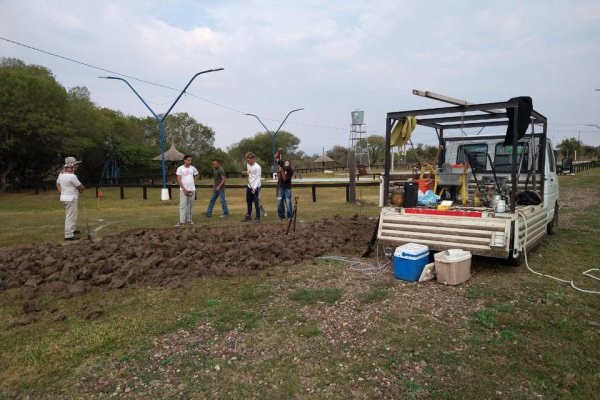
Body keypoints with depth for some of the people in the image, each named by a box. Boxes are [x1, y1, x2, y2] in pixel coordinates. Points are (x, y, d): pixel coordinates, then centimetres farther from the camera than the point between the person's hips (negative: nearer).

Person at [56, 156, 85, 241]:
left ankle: (72, 230, 38)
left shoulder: (61, 174, 7)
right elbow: (81, 187, -12)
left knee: (69, 215, 23)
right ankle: (69, 235, -3)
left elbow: (57, 184, 19)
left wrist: (62, 192, 16)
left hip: (64, 197, 10)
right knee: (71, 216, -5)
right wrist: (82, 189, 9)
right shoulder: (72, 176, -22)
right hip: (71, 198, -10)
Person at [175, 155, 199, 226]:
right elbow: (179, 180, -9)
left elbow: (196, 175, 25)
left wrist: (193, 181, 8)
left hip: (192, 189, 4)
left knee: (190, 205, 9)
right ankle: (182, 221, -4)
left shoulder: (193, 168, 6)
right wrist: (184, 189, -16)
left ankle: (189, 219, 19)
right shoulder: (180, 168, -6)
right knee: (182, 205, -5)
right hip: (183, 189, -4)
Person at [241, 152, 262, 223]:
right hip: (249, 186, 8)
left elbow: (258, 178, -18)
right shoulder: (248, 164, 6)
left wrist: (254, 188, -24)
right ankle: (248, 216, 30)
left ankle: (258, 218, 3)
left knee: (256, 202, -5)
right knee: (248, 202, 16)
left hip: (255, 187, -8)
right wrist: (245, 173, 4)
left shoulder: (257, 167, -17)